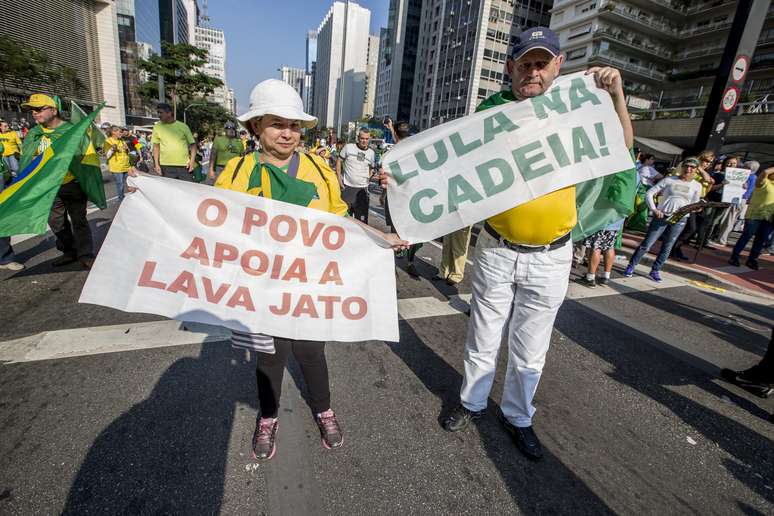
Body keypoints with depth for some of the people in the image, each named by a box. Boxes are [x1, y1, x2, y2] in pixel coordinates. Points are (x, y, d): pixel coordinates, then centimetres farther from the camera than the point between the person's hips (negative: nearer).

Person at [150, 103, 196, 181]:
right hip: (166, 166, 1)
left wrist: (192, 160, -7)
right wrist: (156, 164, 1)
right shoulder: (157, 127, 8)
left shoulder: (183, 126, 4)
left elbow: (192, 144, 5)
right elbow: (156, 146, 9)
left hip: (185, 165, -1)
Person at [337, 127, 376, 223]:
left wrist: (371, 174, 2)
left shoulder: (371, 153, 5)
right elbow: (339, 161, 5)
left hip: (362, 189, 1)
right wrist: (339, 177, -2)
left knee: (362, 218, 3)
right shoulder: (348, 147, -1)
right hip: (347, 187, -1)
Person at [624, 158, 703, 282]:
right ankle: (631, 267, 5)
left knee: (667, 247, 7)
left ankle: (655, 271, 16)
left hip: (679, 220, 3)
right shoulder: (669, 180, 1)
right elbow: (649, 193, -2)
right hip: (661, 216, -2)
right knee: (646, 244, -4)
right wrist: (654, 209, -12)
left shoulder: (697, 186, 8)